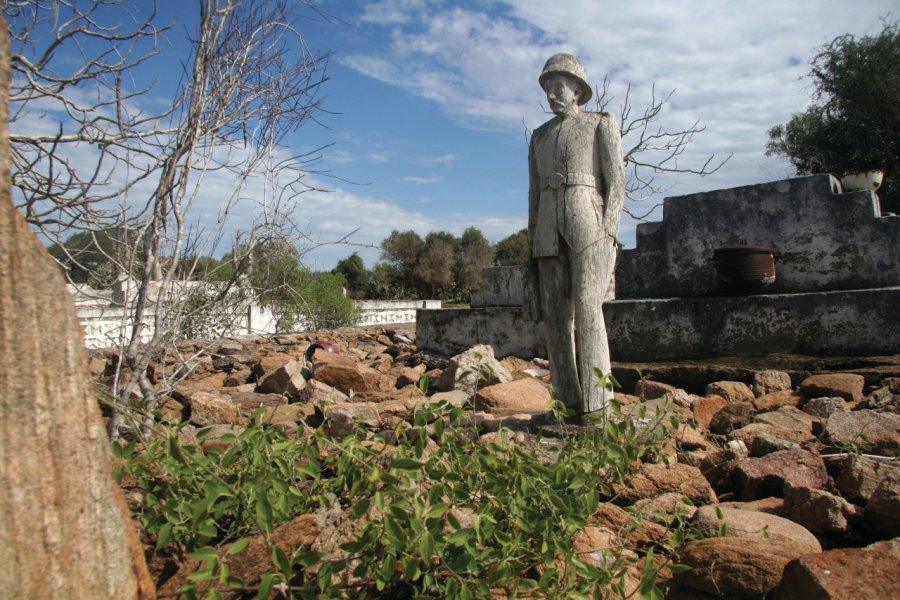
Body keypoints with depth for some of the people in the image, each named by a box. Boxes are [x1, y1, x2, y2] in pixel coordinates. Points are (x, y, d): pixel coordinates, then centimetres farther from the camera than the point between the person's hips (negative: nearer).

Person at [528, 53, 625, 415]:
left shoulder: (602, 124, 6)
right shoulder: (540, 136, 21)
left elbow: (616, 181, -1)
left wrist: (608, 235, -13)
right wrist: (534, 243, 9)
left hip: (588, 222, -5)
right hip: (550, 230, 5)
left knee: (586, 309, -16)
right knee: (556, 314, -2)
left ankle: (597, 406, -11)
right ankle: (569, 404, 4)